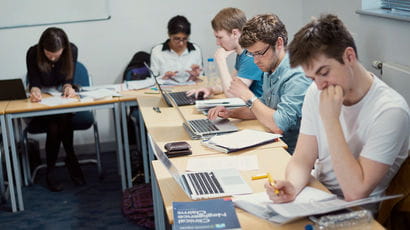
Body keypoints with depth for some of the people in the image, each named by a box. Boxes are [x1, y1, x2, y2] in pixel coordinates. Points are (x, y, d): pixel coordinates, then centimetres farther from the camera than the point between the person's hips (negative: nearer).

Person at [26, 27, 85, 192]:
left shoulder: (72, 50, -12)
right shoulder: (33, 53, -15)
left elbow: (68, 79, -8)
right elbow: (34, 82, -13)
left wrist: (68, 87, -31)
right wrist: (35, 90, -37)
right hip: (41, 102, -1)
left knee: (63, 119, -32)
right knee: (54, 126, -30)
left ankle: (50, 171, -15)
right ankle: (71, 160, -7)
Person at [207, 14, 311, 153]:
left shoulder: (297, 76, -20)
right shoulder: (269, 71, 10)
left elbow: (278, 126, -28)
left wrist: (247, 96, -16)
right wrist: (230, 113, 6)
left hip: (289, 153, -8)